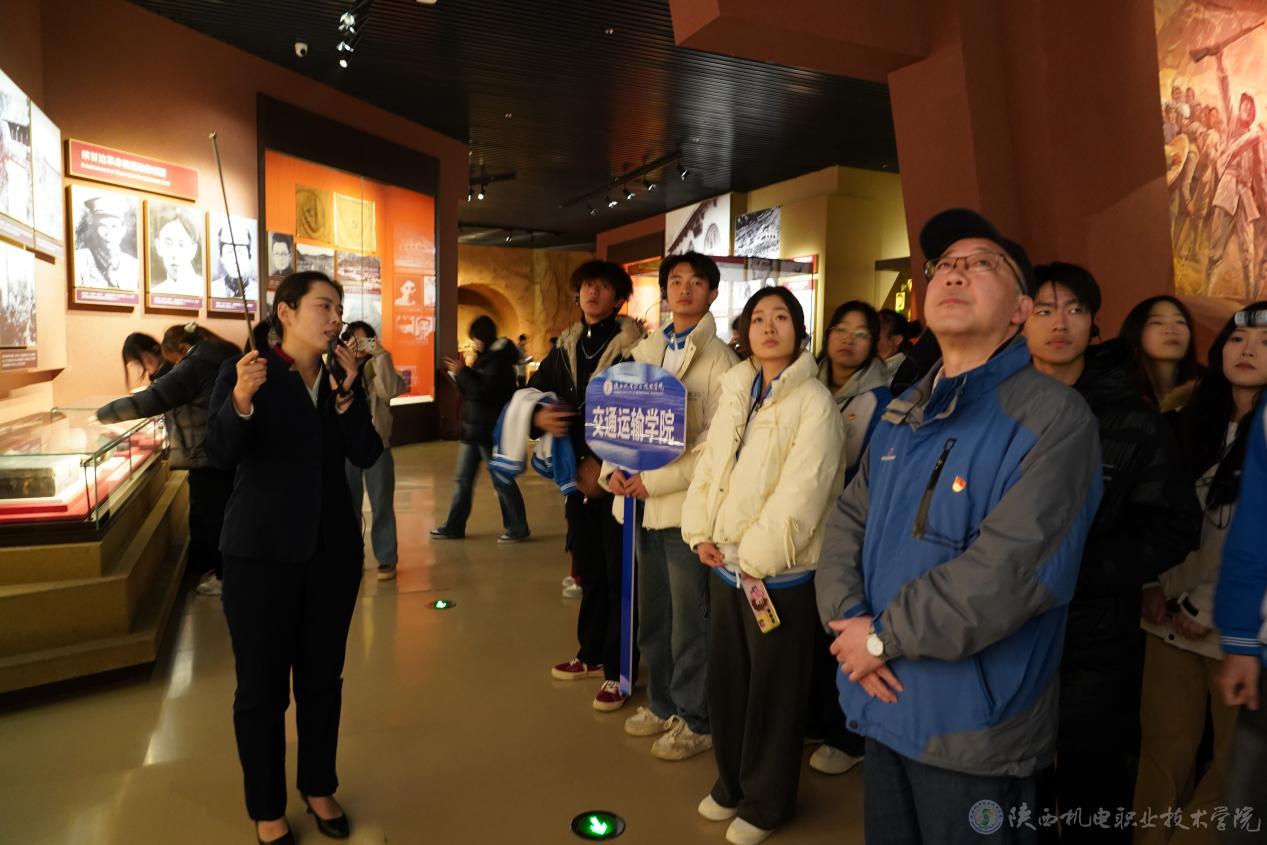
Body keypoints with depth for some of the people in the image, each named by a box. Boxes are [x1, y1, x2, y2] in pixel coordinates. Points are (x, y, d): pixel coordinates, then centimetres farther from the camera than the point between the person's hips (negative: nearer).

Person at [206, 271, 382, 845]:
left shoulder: (342, 377, 6)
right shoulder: (243, 371, -6)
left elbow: (367, 455, -5)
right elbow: (221, 456, -18)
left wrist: (348, 394, -17)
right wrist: (240, 400, -34)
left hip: (333, 549, 4)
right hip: (261, 552, -4)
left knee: (322, 677, 14)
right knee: (261, 685, 6)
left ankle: (319, 788, 33)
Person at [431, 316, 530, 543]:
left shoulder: (499, 360, -14)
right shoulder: (483, 358, 14)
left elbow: (484, 391, -23)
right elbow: (471, 390, 17)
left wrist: (462, 372, -15)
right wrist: (460, 373, 1)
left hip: (490, 431, -9)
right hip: (472, 428, 9)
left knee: (502, 481, -1)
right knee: (462, 480, 12)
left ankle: (518, 528, 10)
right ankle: (454, 526, 20)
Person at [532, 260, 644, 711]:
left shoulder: (633, 347, -11)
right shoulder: (566, 347, 10)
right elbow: (531, 391, 14)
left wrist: (603, 463, -20)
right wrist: (539, 415, -9)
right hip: (579, 475, 6)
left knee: (619, 575, 2)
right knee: (589, 569, 18)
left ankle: (618, 671, 15)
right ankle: (592, 653, 34)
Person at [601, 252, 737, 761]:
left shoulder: (718, 359, -6)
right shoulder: (644, 351, 13)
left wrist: (656, 481, -17)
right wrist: (614, 470, -4)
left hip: (686, 505, -6)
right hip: (641, 503, 6)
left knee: (689, 620, 6)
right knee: (652, 615, 17)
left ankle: (694, 720, 23)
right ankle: (662, 704, 35)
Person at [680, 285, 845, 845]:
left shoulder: (815, 403, -11)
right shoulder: (735, 392, 9)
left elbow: (801, 492, -18)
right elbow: (708, 466, 7)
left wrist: (757, 557, -18)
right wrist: (701, 533, -4)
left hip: (777, 570, -6)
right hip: (727, 563, 6)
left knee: (772, 690, 8)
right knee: (725, 678, 17)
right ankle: (732, 782, 37)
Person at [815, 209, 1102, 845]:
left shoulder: (1055, 418, -16)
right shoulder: (902, 415, 8)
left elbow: (1014, 569, -26)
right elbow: (848, 521, 7)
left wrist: (883, 637, -18)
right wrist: (846, 619, -11)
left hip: (975, 731, -6)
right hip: (884, 706, 7)